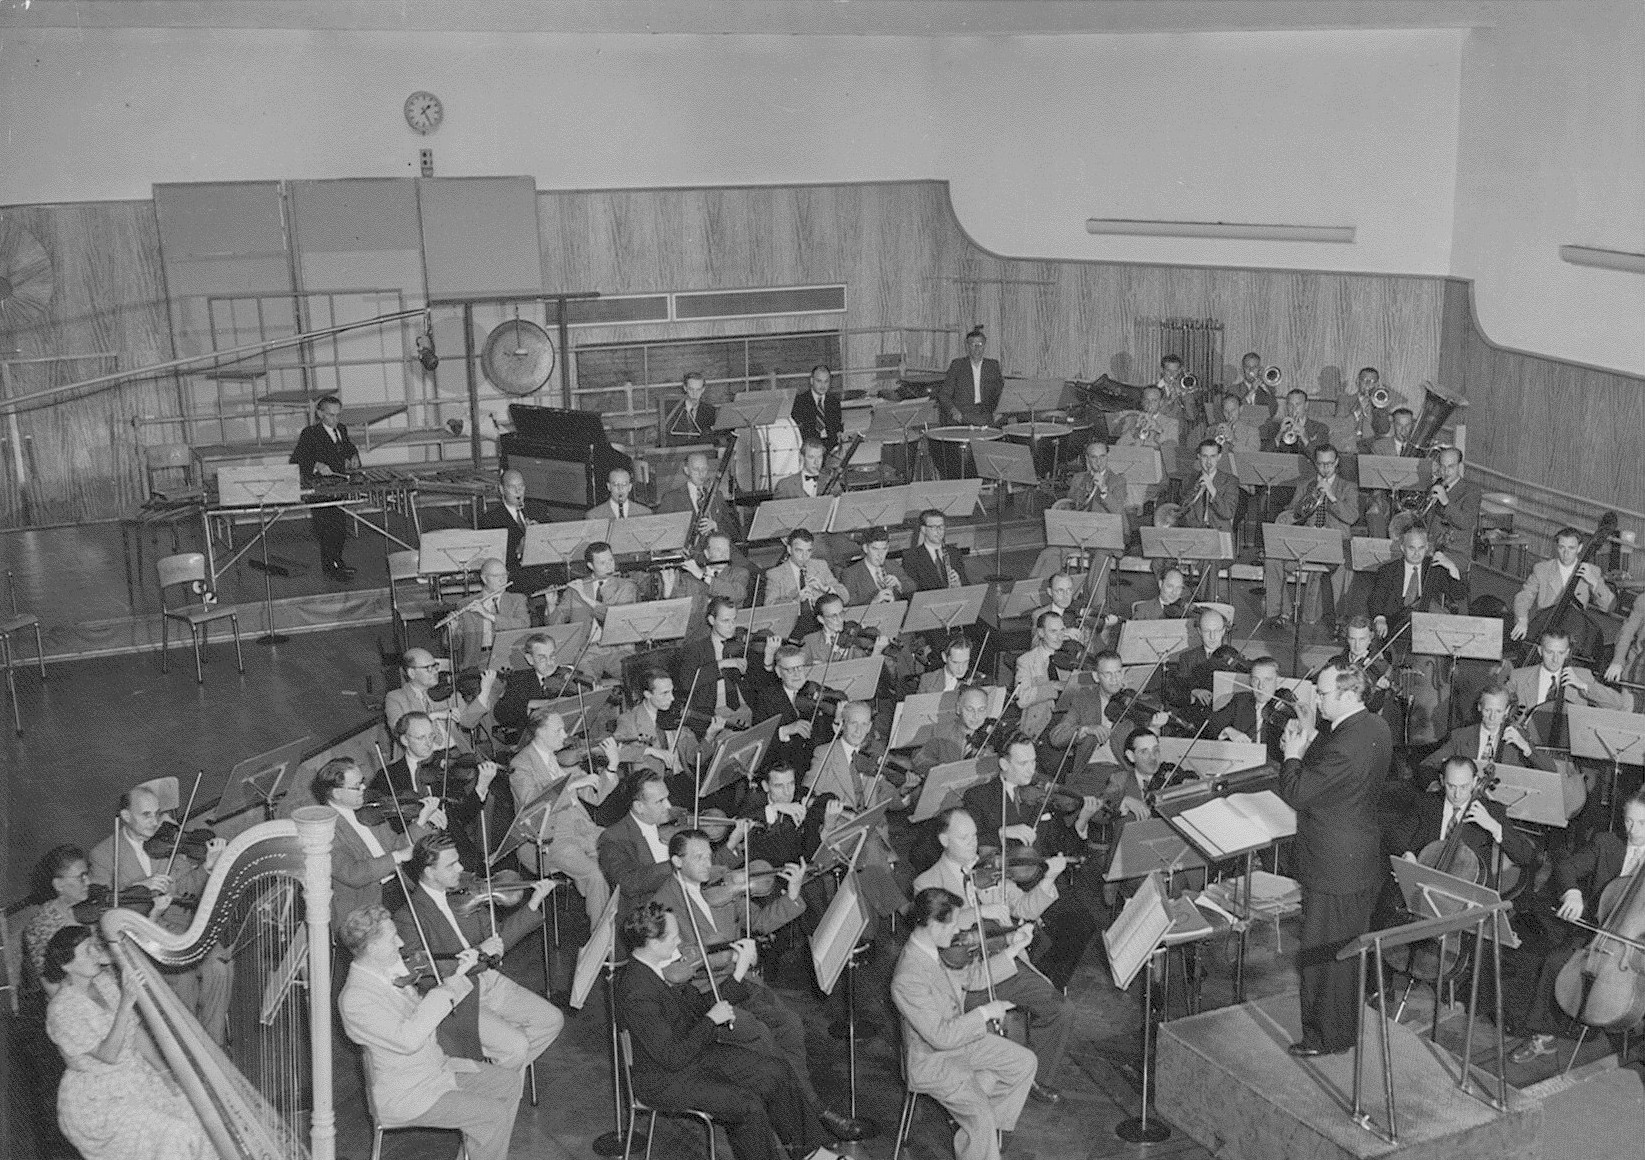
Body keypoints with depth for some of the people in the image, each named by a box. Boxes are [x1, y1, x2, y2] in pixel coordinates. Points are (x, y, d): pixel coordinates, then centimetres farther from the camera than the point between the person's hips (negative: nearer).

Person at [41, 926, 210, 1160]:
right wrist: (125, 1005, -33)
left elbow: (136, 1031, 5)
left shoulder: (105, 981, -1)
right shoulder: (61, 1010, -21)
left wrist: (164, 1072, -2)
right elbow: (108, 1055, -24)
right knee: (174, 1136, -20)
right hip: (95, 1104, -7)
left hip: (136, 1078, 7)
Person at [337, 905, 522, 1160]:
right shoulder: (354, 998, -26)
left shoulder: (391, 969, 1)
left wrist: (456, 975, -4)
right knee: (493, 1114, -18)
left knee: (508, 1081, 7)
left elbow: (426, 1013, 11)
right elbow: (408, 1039, -33)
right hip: (404, 1096, -9)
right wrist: (443, 992, -28)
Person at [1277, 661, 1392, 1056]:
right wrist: (1310, 741, 2)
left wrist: (1293, 754, -10)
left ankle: (1329, 1036, 18)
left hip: (1335, 869, -10)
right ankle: (1352, 1017, 40)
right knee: (1352, 946, 24)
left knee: (1324, 955, 5)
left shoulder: (1345, 746, -30)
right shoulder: (1376, 728, 1)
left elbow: (1295, 794, -25)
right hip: (1363, 858, 10)